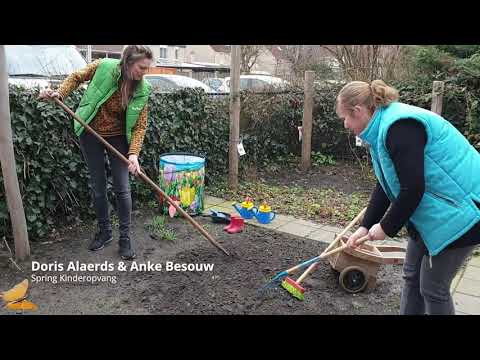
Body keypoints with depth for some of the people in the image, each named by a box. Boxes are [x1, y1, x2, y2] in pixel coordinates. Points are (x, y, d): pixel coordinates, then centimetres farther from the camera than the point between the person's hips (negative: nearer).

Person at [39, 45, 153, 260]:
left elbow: (140, 126, -14)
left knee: (122, 188, -2)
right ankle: (104, 231, 27)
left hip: (118, 138, 0)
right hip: (91, 135, 1)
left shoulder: (142, 90, -15)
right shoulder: (104, 67, -17)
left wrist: (133, 153, -27)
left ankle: (125, 237, 11)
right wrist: (60, 93, -13)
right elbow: (77, 77, 2)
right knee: (98, 187, 9)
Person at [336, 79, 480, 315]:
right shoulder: (384, 126, 6)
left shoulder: (400, 127, -25)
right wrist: (366, 225, 7)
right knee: (412, 275, 17)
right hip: (433, 211, 10)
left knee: (432, 287, 3)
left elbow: (412, 189, -27)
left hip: (457, 213, -9)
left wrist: (387, 227, -13)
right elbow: (385, 185, 10)